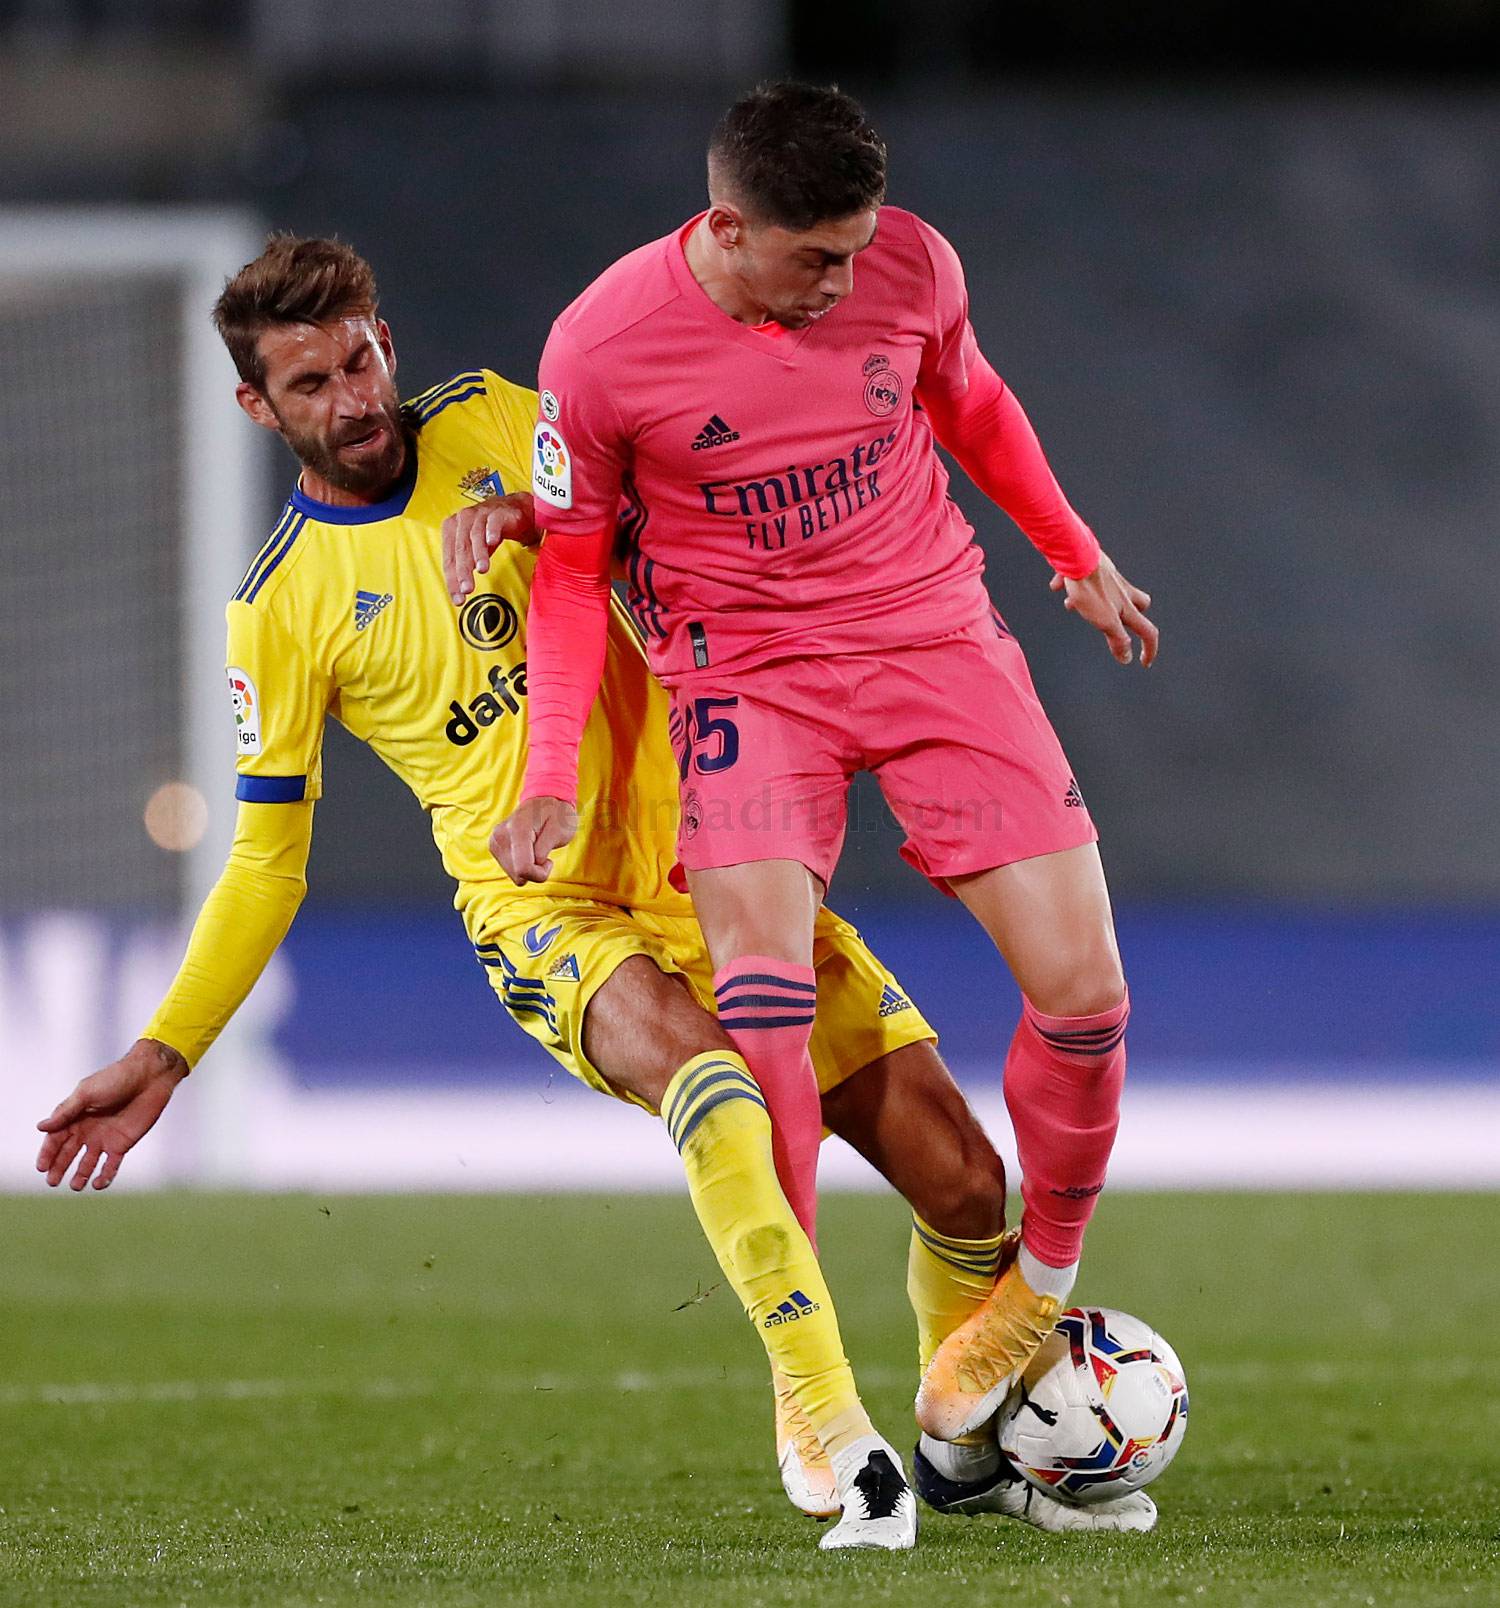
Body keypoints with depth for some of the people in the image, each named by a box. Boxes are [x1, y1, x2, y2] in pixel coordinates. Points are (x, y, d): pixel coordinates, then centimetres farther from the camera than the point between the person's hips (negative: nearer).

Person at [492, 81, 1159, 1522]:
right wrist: (554, 773, -11)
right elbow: (571, 561, -3)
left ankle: (1043, 1283, 19)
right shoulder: (603, 346, -16)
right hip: (747, 671, -3)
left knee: (1084, 989, -7)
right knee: (761, 979, -26)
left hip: (934, 635, 3)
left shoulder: (911, 267, -9)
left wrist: (1076, 555, 25)